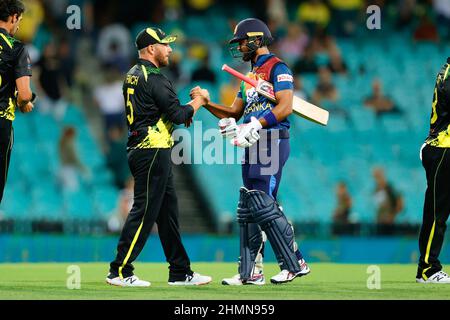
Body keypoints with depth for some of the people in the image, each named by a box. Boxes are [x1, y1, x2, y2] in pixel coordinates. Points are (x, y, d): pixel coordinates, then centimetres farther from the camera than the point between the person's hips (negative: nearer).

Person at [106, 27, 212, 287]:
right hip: (153, 150, -11)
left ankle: (181, 272, 17)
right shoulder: (154, 78, -15)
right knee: (144, 211, -7)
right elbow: (177, 114, -19)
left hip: (139, 147, 11)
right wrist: (198, 102, -2)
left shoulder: (133, 75, 16)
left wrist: (183, 111, 10)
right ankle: (120, 272, -6)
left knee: (168, 211, 13)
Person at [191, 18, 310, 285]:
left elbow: (285, 107, -18)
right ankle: (251, 272, 9)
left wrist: (255, 125, -24)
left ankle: (296, 264, -10)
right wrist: (205, 102, 11)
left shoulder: (277, 68, -6)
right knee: (248, 208, 7)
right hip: (254, 146, 10)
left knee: (263, 205, -15)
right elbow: (233, 114, 24)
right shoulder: (251, 75, 23)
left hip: (272, 143, -10)